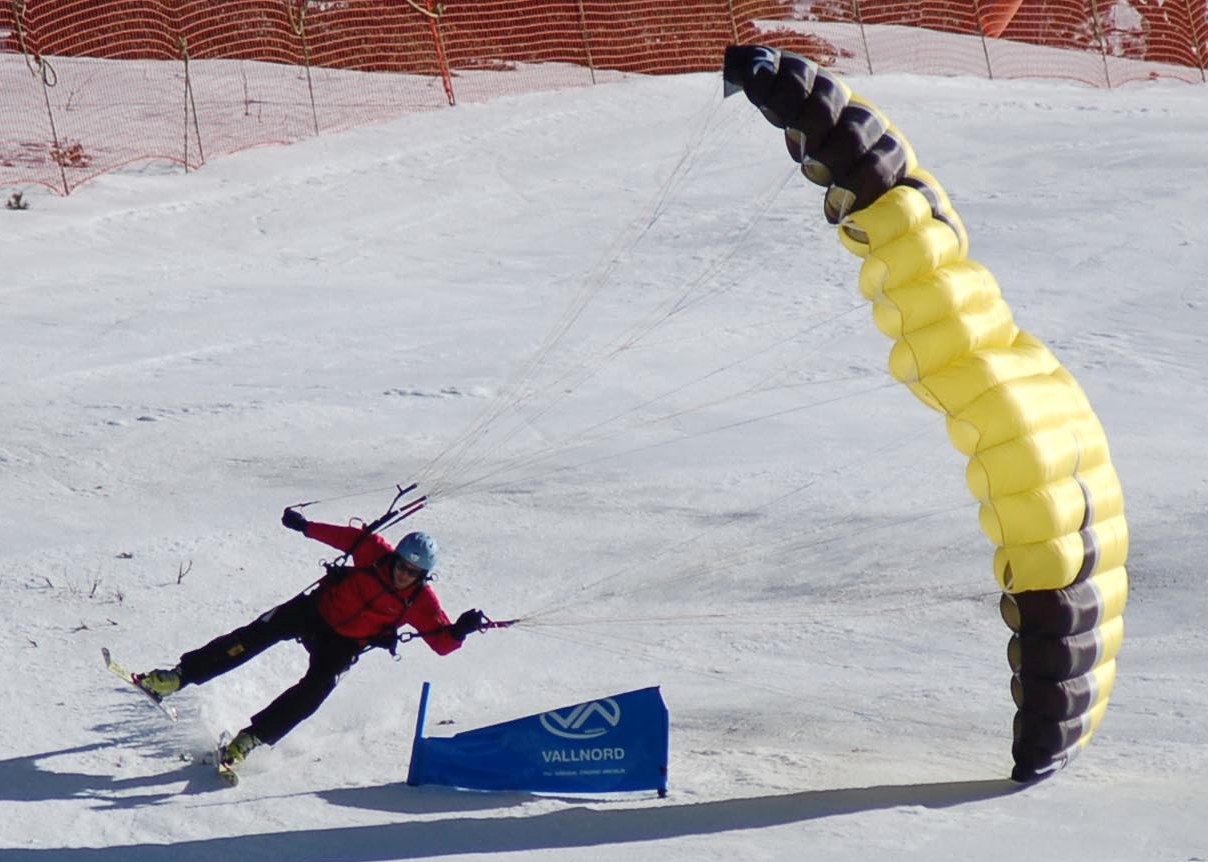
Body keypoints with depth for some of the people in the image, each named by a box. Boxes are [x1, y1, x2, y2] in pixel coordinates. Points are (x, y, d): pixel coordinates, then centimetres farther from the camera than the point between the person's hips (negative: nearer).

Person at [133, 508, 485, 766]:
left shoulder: (420, 602, -18)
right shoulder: (376, 553, -17)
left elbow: (442, 642, -20)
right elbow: (348, 536, -3)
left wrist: (461, 629, -41)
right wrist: (306, 526, -8)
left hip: (343, 643, -1)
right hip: (317, 609, 1)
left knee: (314, 691, -22)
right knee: (256, 635, -12)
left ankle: (251, 738, -10)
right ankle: (176, 678, -7)